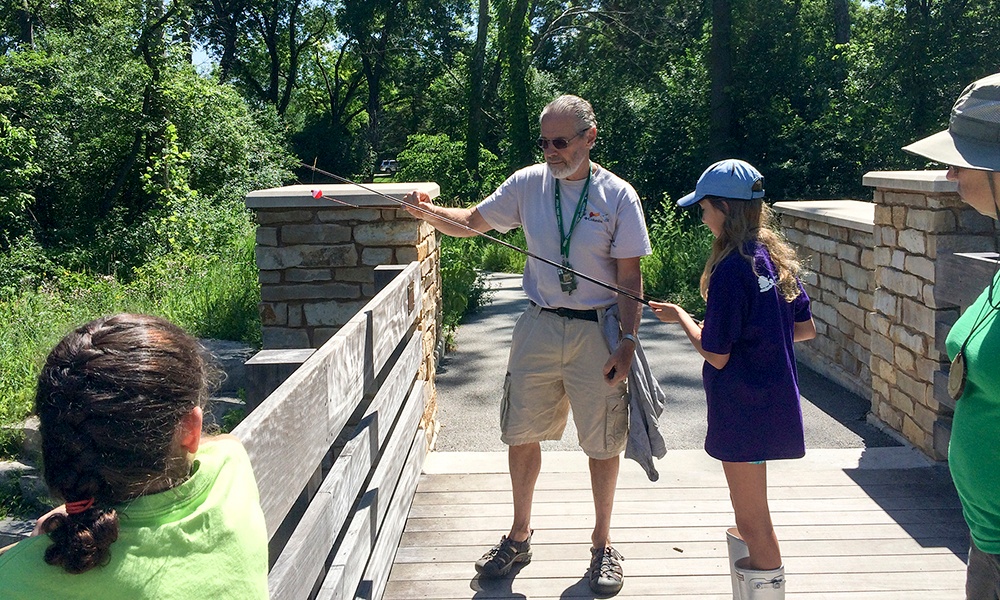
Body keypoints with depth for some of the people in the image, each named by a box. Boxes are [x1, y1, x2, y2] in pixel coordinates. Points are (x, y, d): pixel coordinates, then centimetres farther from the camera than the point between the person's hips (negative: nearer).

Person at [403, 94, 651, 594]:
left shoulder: (618, 196, -7)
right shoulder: (527, 184, 1)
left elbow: (630, 278, -7)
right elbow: (473, 222, 10)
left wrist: (626, 343, -13)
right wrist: (429, 212, -10)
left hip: (596, 332, -3)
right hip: (539, 327, 3)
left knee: (602, 442, 8)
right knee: (521, 433, 11)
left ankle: (603, 544, 28)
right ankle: (519, 536, 31)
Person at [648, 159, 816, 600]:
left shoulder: (731, 268, -20)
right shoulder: (775, 256, 5)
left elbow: (716, 355, -18)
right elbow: (806, 328, 11)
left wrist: (681, 317, -4)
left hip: (743, 407, -9)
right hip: (774, 402, 9)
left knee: (753, 521, 4)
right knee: (749, 518, 23)